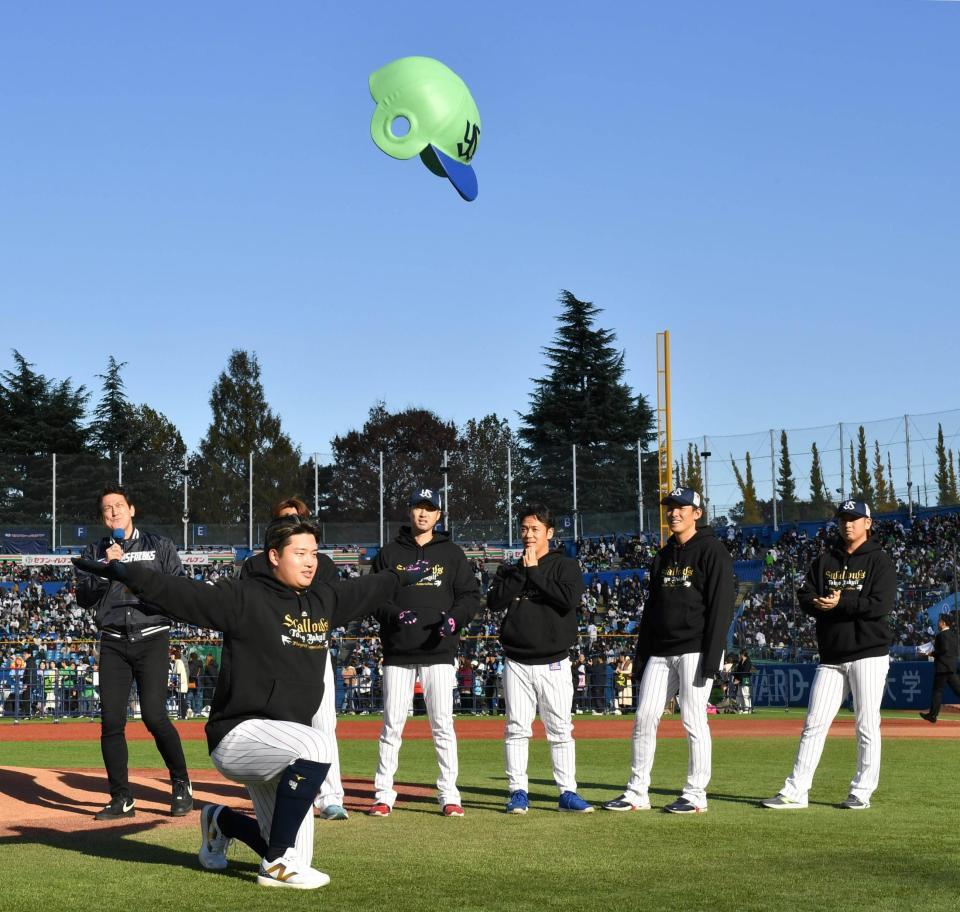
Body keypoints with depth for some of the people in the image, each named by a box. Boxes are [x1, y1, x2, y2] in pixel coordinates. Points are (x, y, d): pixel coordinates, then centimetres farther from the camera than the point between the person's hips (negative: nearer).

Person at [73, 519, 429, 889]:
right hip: (239, 734, -7)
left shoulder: (323, 602, 9)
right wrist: (125, 573, -36)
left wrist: (403, 577, 41)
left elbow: (364, 591, 28)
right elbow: (183, 594, -23)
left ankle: (222, 820, 39)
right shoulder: (243, 598, -12)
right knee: (318, 744, -35)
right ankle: (277, 863, -20)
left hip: (282, 742, 7)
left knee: (296, 855, 8)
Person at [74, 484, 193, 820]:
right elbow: (84, 598, 2)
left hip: (151, 638, -3)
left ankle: (181, 785, 5)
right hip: (113, 643, 3)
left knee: (154, 715, -15)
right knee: (111, 720, -4)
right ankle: (121, 799, 7)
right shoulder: (94, 553, 14)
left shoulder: (159, 546, 8)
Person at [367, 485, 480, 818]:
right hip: (398, 652, 0)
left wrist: (455, 617, -12)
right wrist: (391, 613, -11)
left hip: (438, 653, 0)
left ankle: (449, 795, 4)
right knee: (392, 725, 1)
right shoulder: (389, 553, 10)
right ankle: (384, 795, 7)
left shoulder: (452, 554, 9)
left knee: (443, 724, -2)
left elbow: (471, 594, 7)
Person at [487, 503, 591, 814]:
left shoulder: (566, 566, 3)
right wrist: (522, 571, -10)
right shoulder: (510, 570, 11)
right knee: (517, 729, 2)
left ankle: (567, 792, 7)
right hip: (517, 663, 2)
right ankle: (518, 791, 8)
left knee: (560, 729, 1)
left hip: (554, 663, -2)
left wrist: (535, 572, -12)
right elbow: (494, 601, -5)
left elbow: (570, 600, -15)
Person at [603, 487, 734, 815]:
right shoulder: (663, 557, 17)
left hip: (695, 650, -7)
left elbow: (721, 608, -12)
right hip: (661, 652, 7)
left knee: (693, 720, -5)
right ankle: (637, 793, 9)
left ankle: (695, 794, 4)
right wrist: (641, 653, 15)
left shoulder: (712, 552, -5)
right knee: (644, 717, 3)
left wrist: (711, 658, -18)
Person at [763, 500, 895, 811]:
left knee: (866, 725, -1)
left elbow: (882, 604, -14)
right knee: (814, 724, 2)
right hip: (831, 657, 5)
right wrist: (821, 604, -15)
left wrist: (842, 604, -21)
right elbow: (804, 596, 6)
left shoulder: (879, 561, -2)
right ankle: (795, 792, 3)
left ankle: (862, 792, 9)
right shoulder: (825, 560, 14)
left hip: (869, 654, -5)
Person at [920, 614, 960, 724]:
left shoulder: (941, 635, -13)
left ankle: (933, 715, 0)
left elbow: (944, 650, -21)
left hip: (943, 667, -8)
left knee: (937, 691, -3)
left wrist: (933, 653, -8)